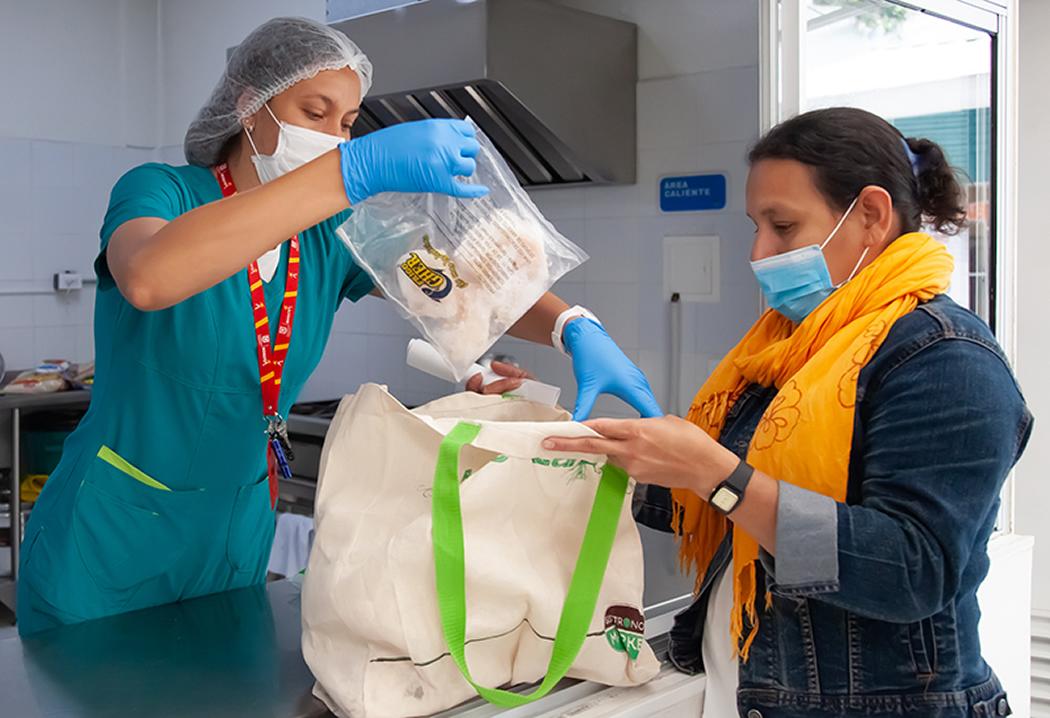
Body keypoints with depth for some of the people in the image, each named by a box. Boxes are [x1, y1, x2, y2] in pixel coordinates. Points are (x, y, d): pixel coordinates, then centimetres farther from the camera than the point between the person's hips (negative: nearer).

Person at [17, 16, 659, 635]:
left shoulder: (331, 239, -1)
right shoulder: (161, 191, -15)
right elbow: (148, 278, -39)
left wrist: (578, 329, -27)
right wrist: (356, 171, -46)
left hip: (237, 539, 5)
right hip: (109, 542, -4)